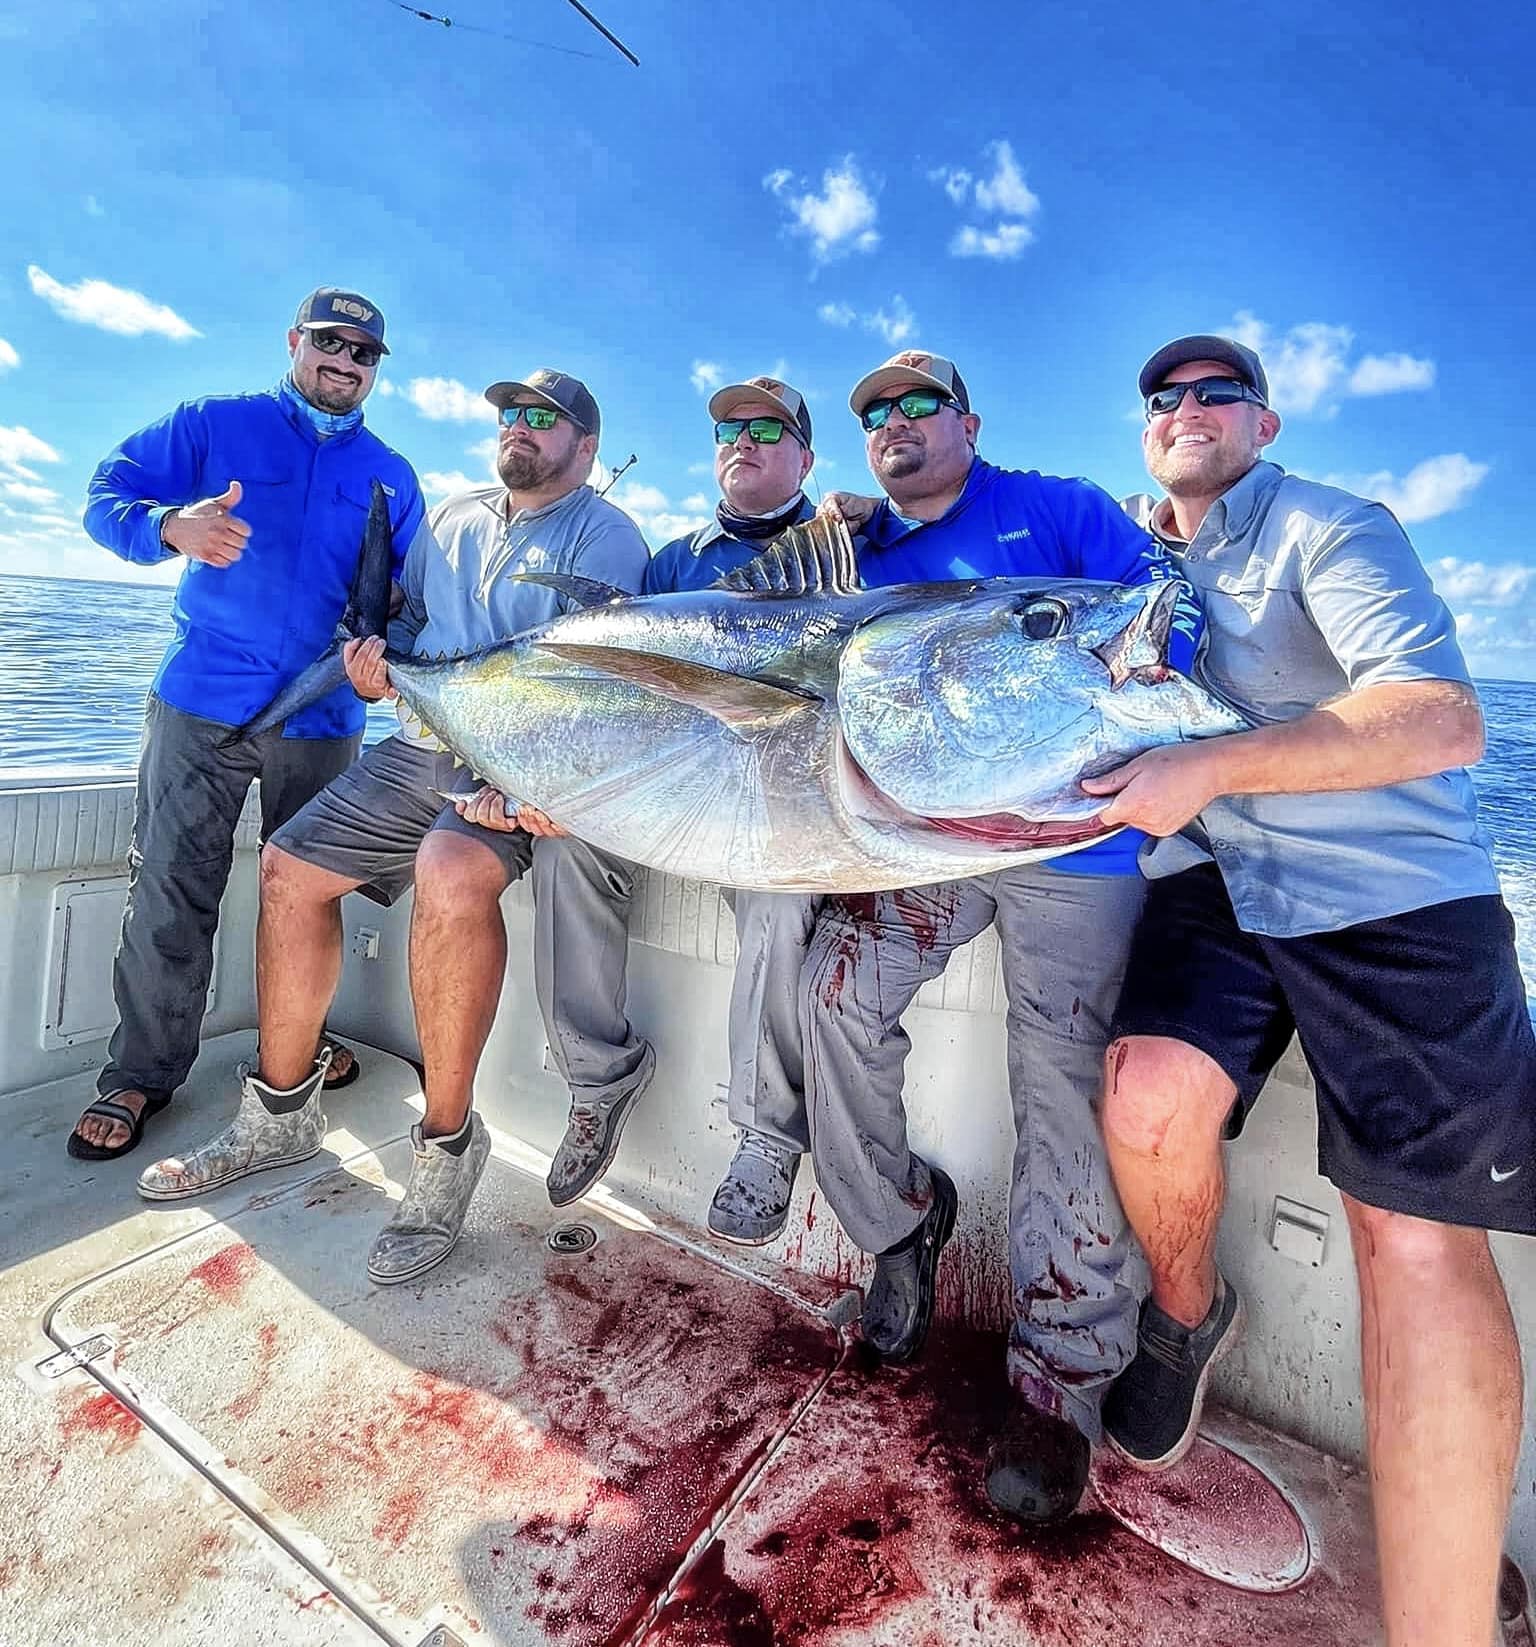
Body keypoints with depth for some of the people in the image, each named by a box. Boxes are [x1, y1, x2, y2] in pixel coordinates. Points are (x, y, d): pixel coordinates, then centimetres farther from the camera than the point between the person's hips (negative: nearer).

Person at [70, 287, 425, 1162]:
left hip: (325, 719, 2)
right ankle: (141, 1072, 15)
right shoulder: (211, 424, 7)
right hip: (201, 703, -2)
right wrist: (172, 526, -20)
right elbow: (106, 500, 3)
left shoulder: (392, 476, 13)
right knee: (171, 891, -1)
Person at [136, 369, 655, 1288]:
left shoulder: (604, 535, -2)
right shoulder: (451, 521, 21)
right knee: (290, 868, 0)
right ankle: (281, 1115, 18)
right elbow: (412, 620, 28)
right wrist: (378, 660, 3)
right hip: (422, 746, 8)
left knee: (451, 873, -36)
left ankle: (447, 1147, -19)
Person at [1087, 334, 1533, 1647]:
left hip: (1397, 893, -3)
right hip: (1216, 883, 4)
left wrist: (1209, 766, -26)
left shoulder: (1330, 530, 0)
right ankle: (1186, 1315, 10)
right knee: (1152, 1098, -22)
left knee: (1418, 1240, -12)